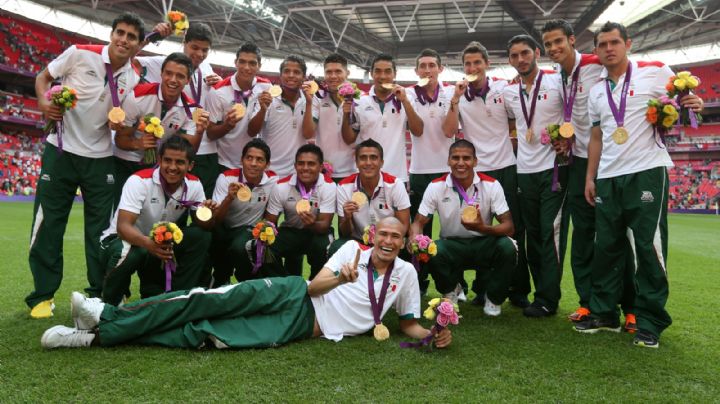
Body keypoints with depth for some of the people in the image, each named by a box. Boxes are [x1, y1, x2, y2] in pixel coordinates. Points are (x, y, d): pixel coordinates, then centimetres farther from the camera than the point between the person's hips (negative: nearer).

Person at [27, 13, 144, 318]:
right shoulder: (80, 54, -9)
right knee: (48, 223, 0)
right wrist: (44, 101, -16)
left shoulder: (133, 78, 1)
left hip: (100, 158, 3)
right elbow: (43, 77, 3)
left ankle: (99, 293, 17)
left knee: (100, 227, 5)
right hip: (62, 150, -2)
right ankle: (42, 295, 12)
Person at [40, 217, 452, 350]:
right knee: (213, 300, -24)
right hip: (294, 296, 1)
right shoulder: (353, 248, 8)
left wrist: (434, 334, -6)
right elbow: (313, 285, 2)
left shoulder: (406, 273, 9)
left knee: (204, 335, -18)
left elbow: (409, 323, 15)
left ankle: (99, 336, -17)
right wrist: (340, 278, -19)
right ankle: (108, 316, -16)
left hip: (303, 328, -1)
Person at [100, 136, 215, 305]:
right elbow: (123, 226, -32)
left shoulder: (194, 185, -10)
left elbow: (202, 226, -4)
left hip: (161, 243, 4)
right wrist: (147, 242, -54)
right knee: (130, 253, -39)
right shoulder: (139, 181, -23)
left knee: (201, 237, -20)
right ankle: (109, 304, -9)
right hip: (120, 239, -4)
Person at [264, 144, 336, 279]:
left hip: (317, 231, -2)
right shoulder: (281, 186, -14)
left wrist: (312, 224, -45)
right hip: (290, 231, 2)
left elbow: (325, 224, -22)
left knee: (322, 248, -36)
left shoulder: (329, 186, -19)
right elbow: (270, 222, -6)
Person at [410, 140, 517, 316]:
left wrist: (483, 228, -35)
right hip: (452, 245, 0)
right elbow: (418, 222, -7)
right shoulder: (436, 186, -10)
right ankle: (449, 293, 3)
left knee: (507, 247, -31)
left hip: (483, 244, 0)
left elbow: (508, 226, -13)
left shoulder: (491, 185, -11)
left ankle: (493, 298, -1)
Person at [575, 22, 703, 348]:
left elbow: (687, 100, 5)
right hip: (608, 178, 5)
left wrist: (697, 103, -20)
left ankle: (649, 321, 8)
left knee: (649, 247, -3)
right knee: (605, 247, 9)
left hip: (647, 172, -5)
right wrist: (590, 177, 10)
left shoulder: (655, 72, 0)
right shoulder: (596, 91, 14)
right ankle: (603, 313, 20)